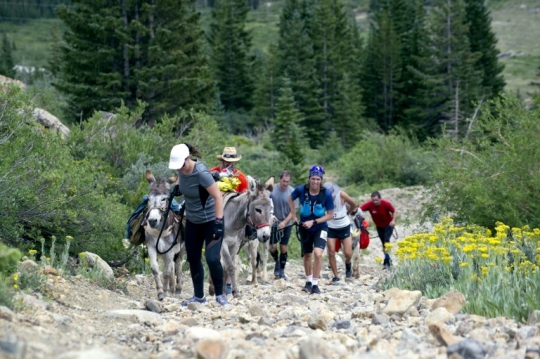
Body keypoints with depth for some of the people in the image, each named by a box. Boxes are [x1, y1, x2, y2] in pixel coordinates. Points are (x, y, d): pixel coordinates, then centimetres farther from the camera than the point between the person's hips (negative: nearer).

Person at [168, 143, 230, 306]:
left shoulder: (201, 173, -28)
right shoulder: (181, 169, -7)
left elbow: (218, 197, -29)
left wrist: (219, 222, -34)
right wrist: (177, 186, 0)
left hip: (210, 221, -8)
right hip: (192, 221, 8)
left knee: (212, 258, -16)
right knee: (193, 259, 12)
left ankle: (220, 294, 3)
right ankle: (198, 296, 25)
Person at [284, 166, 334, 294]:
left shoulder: (326, 194, -20)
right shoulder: (301, 190, -16)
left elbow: (330, 214, -12)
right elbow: (291, 198, 7)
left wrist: (313, 222, -19)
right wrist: (293, 213, 4)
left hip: (320, 228, -2)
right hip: (304, 227, 2)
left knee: (318, 253, -21)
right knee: (307, 255, 16)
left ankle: (315, 284, -10)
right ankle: (308, 282, 38)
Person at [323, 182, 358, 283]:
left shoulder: (341, 195, -19)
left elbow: (354, 205, -3)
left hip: (344, 227, 0)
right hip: (331, 228, 0)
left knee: (348, 253, -3)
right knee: (331, 252, -5)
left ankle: (348, 264, 33)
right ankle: (336, 276, 8)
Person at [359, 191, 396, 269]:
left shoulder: (386, 204, -28)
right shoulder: (369, 204, -25)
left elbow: (393, 211, -12)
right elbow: (359, 209, -33)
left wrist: (393, 220, -26)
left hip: (388, 225, -3)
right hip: (379, 226, 3)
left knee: (386, 242, -16)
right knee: (383, 243, 11)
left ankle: (387, 262, -13)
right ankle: (388, 260, 25)